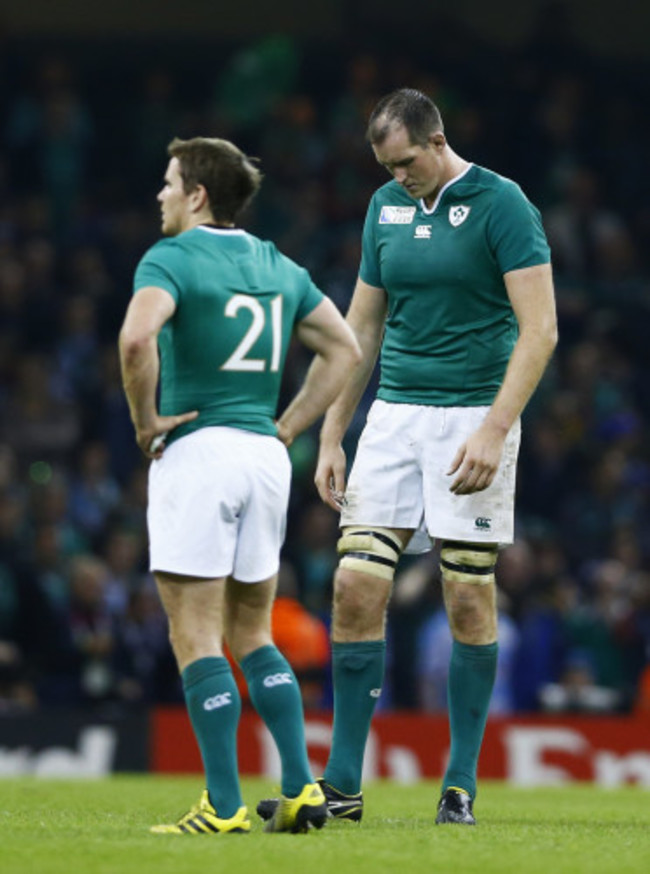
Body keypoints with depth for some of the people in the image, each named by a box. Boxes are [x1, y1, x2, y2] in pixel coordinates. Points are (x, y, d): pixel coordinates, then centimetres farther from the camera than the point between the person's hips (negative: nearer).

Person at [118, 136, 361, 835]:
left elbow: (136, 337, -25)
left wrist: (144, 420, -12)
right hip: (264, 461, 7)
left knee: (195, 639, -3)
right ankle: (300, 790, 7)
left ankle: (224, 805, -7)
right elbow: (345, 349, 17)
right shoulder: (278, 266, 15)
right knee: (251, 635, 16)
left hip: (196, 454, -7)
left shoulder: (170, 259, -7)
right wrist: (285, 428, 15)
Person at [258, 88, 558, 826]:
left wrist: (493, 432, -21)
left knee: (468, 598, -2)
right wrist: (330, 438, 11)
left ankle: (461, 783, 8)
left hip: (473, 416, -5)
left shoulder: (500, 205, -9)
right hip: (393, 415, 5)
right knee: (356, 586, -3)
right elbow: (360, 328, 16)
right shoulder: (386, 206, 10)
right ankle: (342, 783, 1)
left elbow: (539, 329, -13)